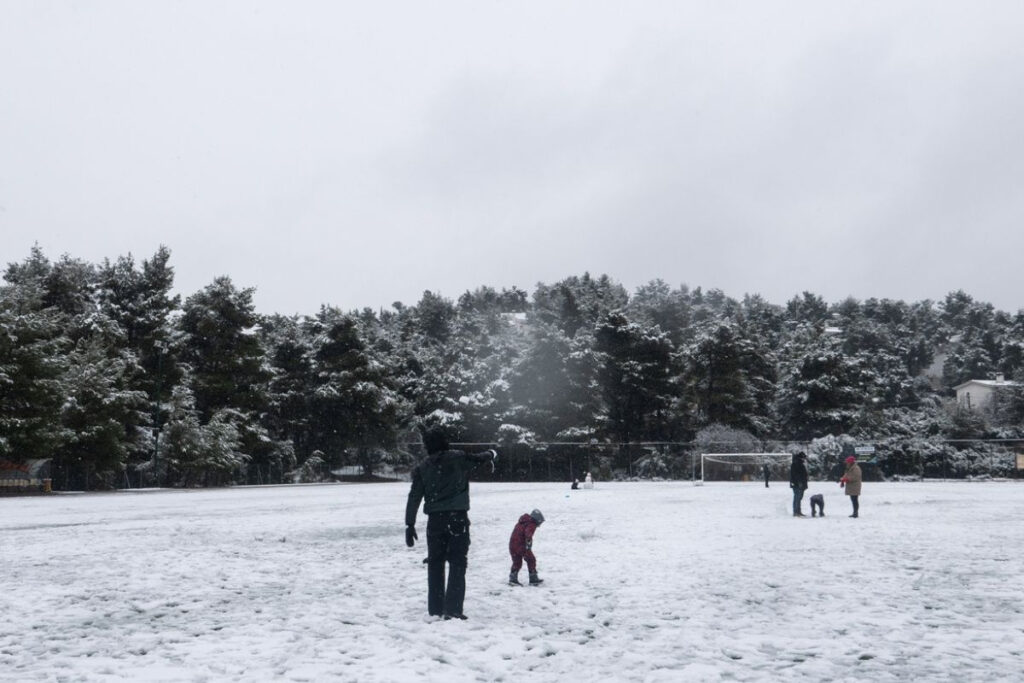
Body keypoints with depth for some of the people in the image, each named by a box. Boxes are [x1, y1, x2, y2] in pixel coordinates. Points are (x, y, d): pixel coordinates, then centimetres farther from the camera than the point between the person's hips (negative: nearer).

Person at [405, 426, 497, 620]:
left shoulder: (422, 467, 2)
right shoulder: (458, 458, -3)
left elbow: (414, 498, 0)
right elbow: (479, 459, 14)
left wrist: (410, 524, 4)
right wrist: (491, 454, 37)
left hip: (435, 520, 3)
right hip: (457, 517, -2)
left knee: (435, 563, 12)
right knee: (457, 562, 0)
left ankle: (435, 609, 15)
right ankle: (452, 608, -8)